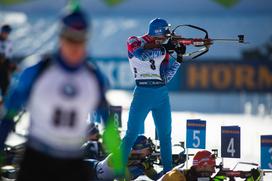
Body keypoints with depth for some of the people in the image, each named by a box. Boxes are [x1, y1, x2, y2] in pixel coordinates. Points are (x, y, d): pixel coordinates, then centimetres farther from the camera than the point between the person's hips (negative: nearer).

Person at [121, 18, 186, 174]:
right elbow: (141, 54, -25)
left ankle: (168, 170, 19)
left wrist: (179, 59, -5)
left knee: (165, 135, 10)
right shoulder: (134, 42, -3)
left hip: (162, 94, 5)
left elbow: (166, 77, 5)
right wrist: (163, 48, -22)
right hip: (143, 92, -5)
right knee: (132, 134, -7)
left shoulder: (163, 48, 10)